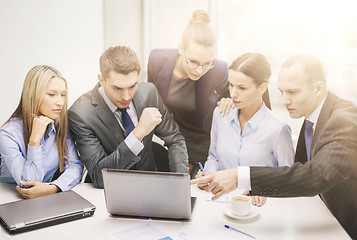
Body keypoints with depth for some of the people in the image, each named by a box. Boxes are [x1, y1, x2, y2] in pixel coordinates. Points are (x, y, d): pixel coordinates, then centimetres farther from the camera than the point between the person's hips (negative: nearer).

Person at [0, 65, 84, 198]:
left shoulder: (61, 124, -3)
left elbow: (75, 165, -8)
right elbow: (28, 185, -18)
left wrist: (53, 188, -26)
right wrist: (35, 140, -26)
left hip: (51, 198, 4)